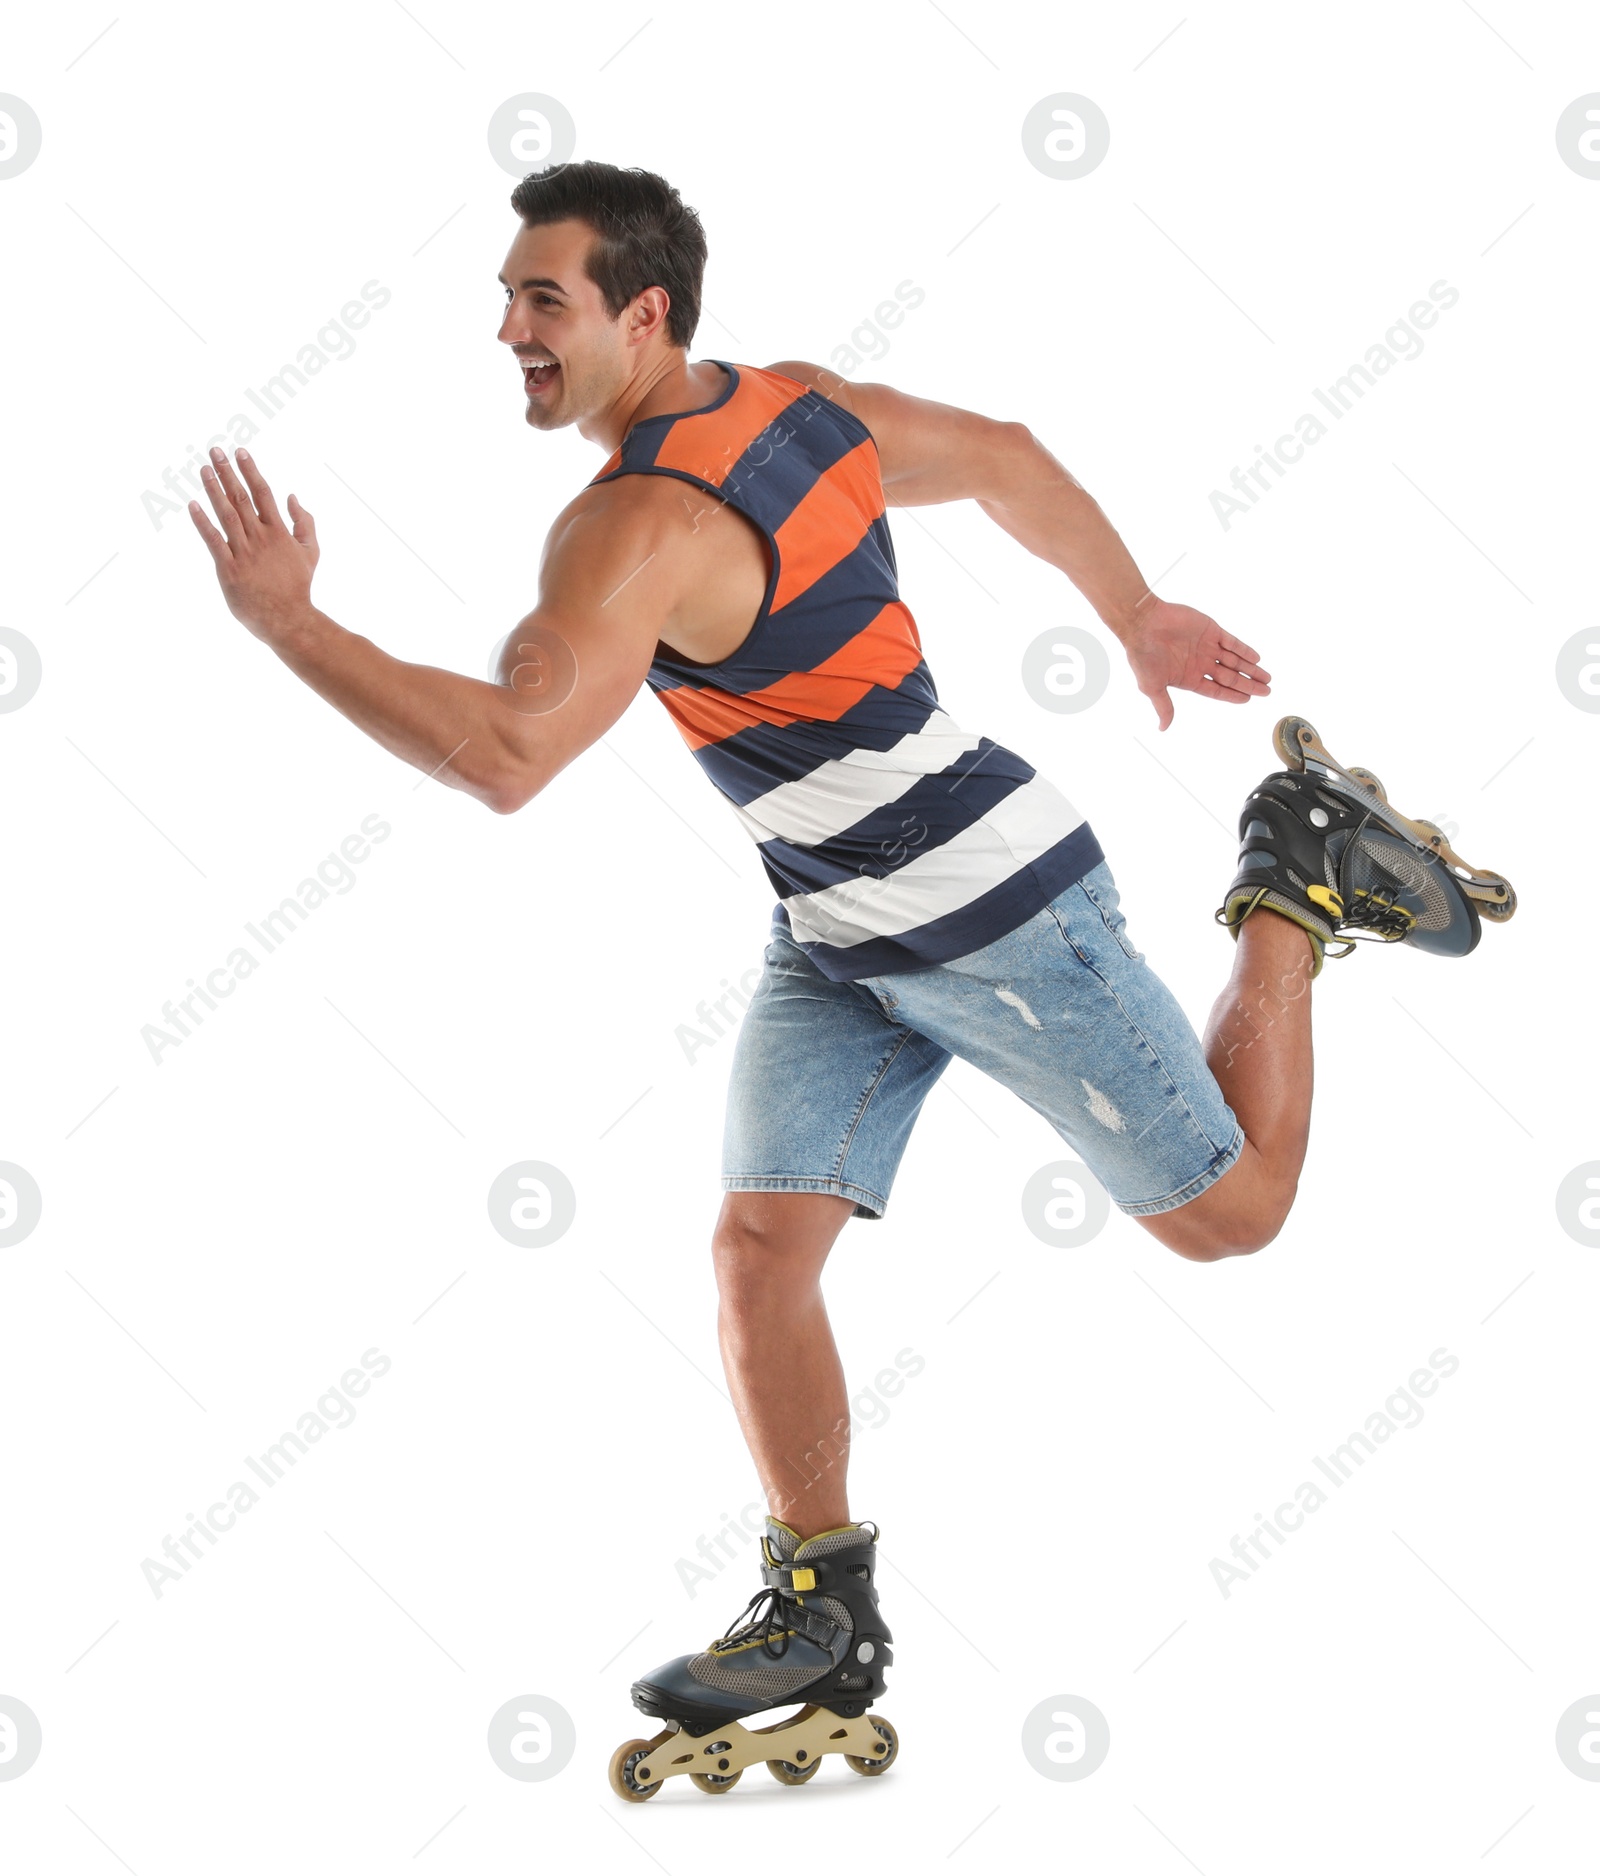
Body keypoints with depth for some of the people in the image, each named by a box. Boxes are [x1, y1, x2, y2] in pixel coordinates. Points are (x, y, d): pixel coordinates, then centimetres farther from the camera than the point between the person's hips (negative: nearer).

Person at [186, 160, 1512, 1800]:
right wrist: (1139, 618, 26)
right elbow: (999, 453, 15)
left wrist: (286, 622, -31)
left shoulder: (640, 525, -26)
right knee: (759, 1247, -3)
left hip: (994, 912, -9)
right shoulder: (794, 399, 2)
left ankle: (1305, 872, 25)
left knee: (1227, 1215, 10)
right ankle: (824, 1617, 4)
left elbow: (505, 757, -38)